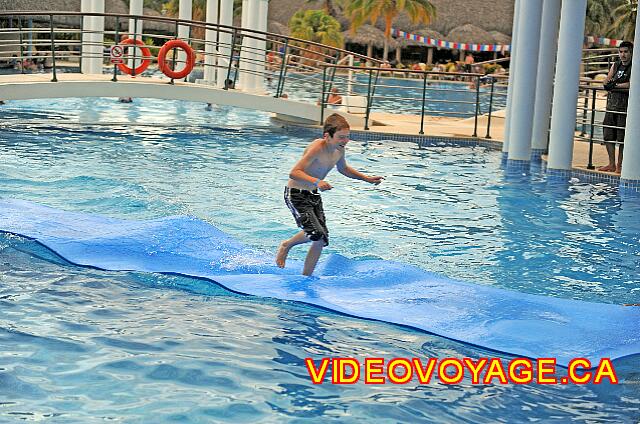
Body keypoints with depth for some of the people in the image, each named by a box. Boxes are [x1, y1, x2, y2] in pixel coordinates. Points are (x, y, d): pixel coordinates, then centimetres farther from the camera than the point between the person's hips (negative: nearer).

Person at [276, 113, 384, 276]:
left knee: (321, 240, 2)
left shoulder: (340, 149, -1)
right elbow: (294, 173, -33)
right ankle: (286, 246, 8)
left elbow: (343, 169, 22)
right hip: (296, 194, -8)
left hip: (314, 195, 8)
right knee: (316, 234, -21)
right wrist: (316, 182, -47)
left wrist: (367, 179, 16)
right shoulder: (317, 148, -26)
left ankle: (306, 277, 16)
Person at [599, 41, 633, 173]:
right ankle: (611, 164, 17)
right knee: (608, 135, 7)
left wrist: (616, 85, -11)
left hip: (625, 107, -6)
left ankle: (619, 165, 4)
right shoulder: (615, 66, 15)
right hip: (612, 104, 6)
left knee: (622, 137, -5)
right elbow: (606, 83, 10)